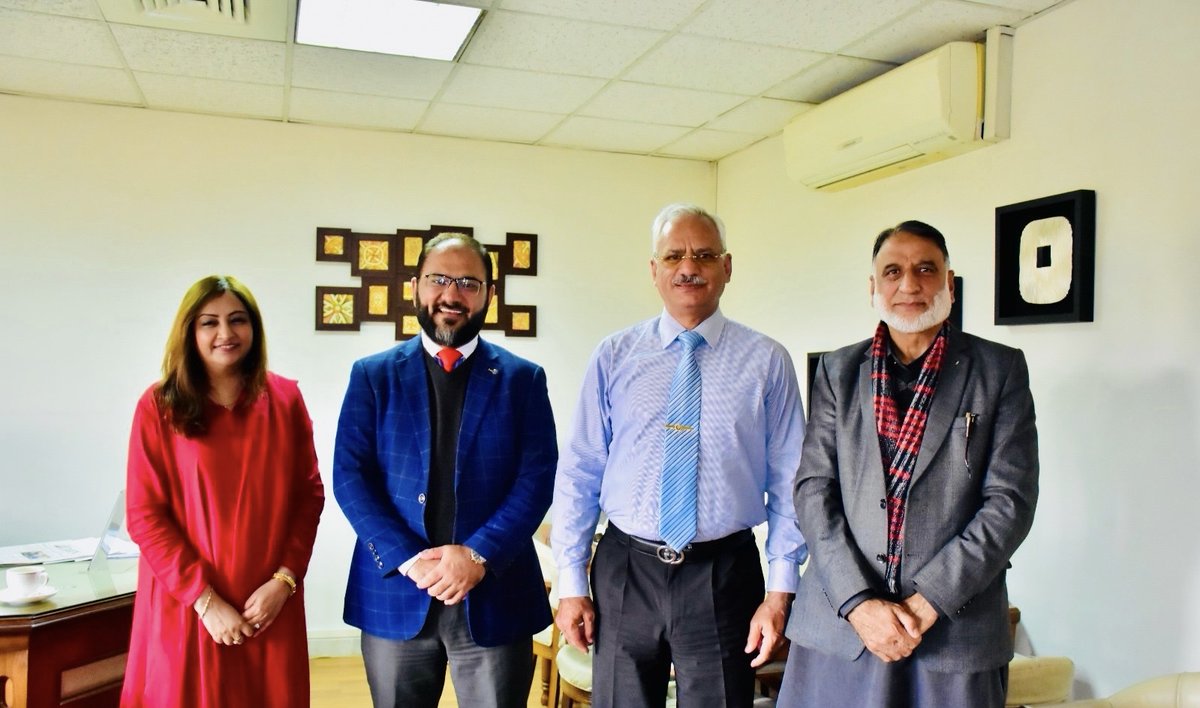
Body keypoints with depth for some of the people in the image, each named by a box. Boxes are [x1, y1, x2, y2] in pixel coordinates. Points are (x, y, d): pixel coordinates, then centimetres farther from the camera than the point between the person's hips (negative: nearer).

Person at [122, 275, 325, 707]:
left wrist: (284, 580, -9)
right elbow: (144, 515, -7)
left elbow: (310, 494, 2)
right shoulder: (159, 406, -5)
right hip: (186, 606, -2)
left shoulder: (285, 399, 1)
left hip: (270, 604, 2)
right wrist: (205, 599, -13)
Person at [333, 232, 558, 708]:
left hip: (495, 593, 0)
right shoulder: (372, 375, 4)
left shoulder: (523, 378, 3)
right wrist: (408, 559, -14)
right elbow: (350, 477, -3)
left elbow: (538, 477, -4)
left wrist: (480, 555, -16)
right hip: (396, 592, 1)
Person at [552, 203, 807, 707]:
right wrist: (571, 582, 0)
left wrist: (780, 591, -5)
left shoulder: (767, 361, -1)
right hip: (624, 571, 1)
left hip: (724, 574, -1)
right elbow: (578, 473, 1)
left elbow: (788, 482, -1)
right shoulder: (614, 357, 0)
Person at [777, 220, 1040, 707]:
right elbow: (813, 488, 0)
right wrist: (858, 602, -11)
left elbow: (1011, 500, -5)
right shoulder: (837, 371, 6)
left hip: (956, 630, -1)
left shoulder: (1000, 369, 2)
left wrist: (928, 602, -12)